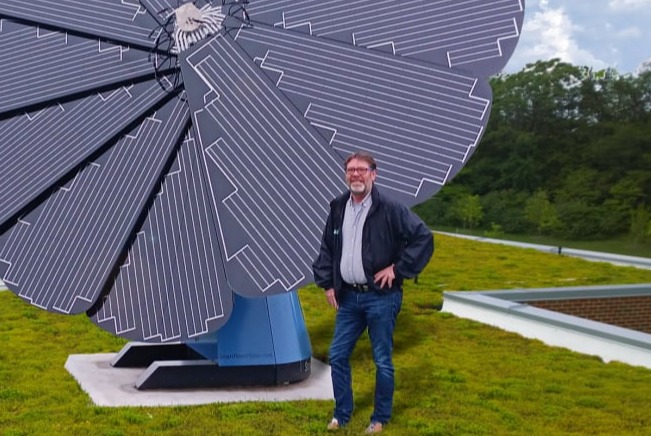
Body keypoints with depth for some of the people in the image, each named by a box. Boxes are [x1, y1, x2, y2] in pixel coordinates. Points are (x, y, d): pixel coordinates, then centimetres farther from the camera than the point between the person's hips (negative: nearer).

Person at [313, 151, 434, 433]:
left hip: (381, 297, -5)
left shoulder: (389, 209, -11)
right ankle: (342, 414, 26)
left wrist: (398, 268, -13)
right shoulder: (338, 208, 6)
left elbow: (424, 237, -13)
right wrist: (327, 284, 9)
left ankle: (380, 418, 23)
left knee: (382, 361, 6)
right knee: (337, 356, 9)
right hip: (348, 297, 5)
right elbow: (326, 249, 16)